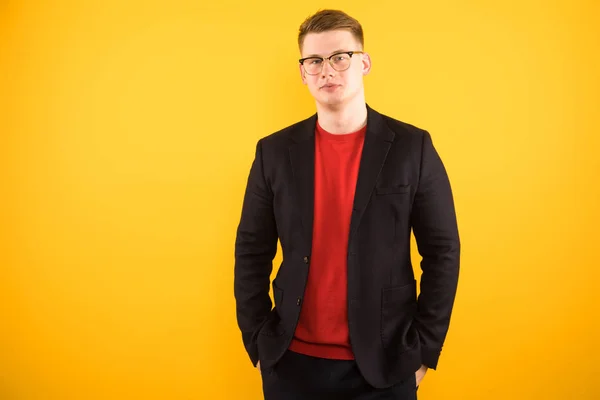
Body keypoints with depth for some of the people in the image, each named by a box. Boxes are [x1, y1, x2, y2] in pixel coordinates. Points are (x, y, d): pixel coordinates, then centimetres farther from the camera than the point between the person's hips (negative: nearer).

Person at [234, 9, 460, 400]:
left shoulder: (412, 147, -5)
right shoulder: (275, 151, -1)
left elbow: (442, 252, -3)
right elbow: (252, 254, 3)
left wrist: (422, 351, -4)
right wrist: (258, 343, 0)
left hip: (384, 365, -1)